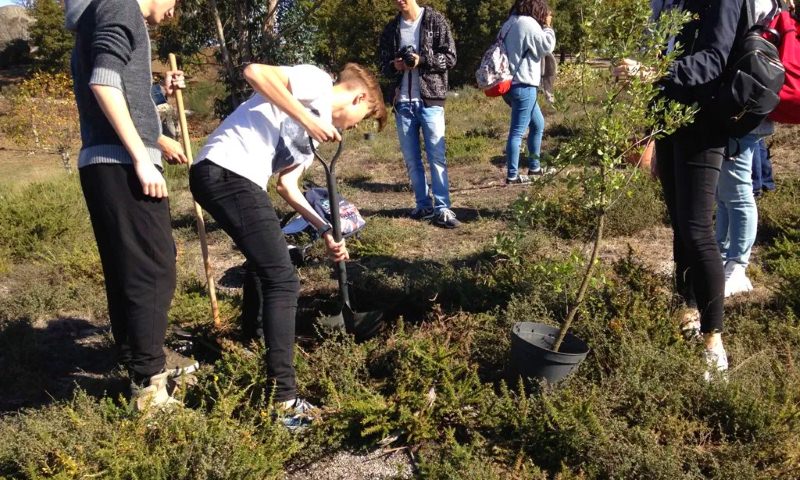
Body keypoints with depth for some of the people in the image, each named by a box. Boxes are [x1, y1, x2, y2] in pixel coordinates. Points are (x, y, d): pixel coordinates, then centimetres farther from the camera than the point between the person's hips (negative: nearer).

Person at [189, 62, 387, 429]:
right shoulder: (318, 82, 1)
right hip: (226, 170, -11)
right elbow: (254, 72, -15)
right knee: (282, 281, -11)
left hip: (229, 178, 11)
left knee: (268, 268, 27)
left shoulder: (319, 125, 27)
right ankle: (282, 401, -9)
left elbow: (287, 185, 23)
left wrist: (325, 230, 17)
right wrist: (307, 119, -15)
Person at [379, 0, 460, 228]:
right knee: (411, 159, 8)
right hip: (402, 103, 4)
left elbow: (450, 58, -4)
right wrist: (393, 66, -10)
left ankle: (442, 209, -1)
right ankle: (424, 205, 17)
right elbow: (384, 66, 13)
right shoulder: (391, 29, 12)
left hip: (430, 101, -4)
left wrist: (422, 60, -19)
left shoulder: (435, 21, 0)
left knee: (436, 157, -4)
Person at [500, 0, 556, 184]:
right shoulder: (528, 23, -12)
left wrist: (543, 27, 18)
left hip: (513, 83, 10)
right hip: (523, 85, -10)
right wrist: (548, 27, 4)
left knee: (538, 124, 20)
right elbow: (547, 46, -10)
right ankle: (512, 175, -5)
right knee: (517, 131, -7)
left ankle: (534, 167, 26)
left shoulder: (510, 24, 16)